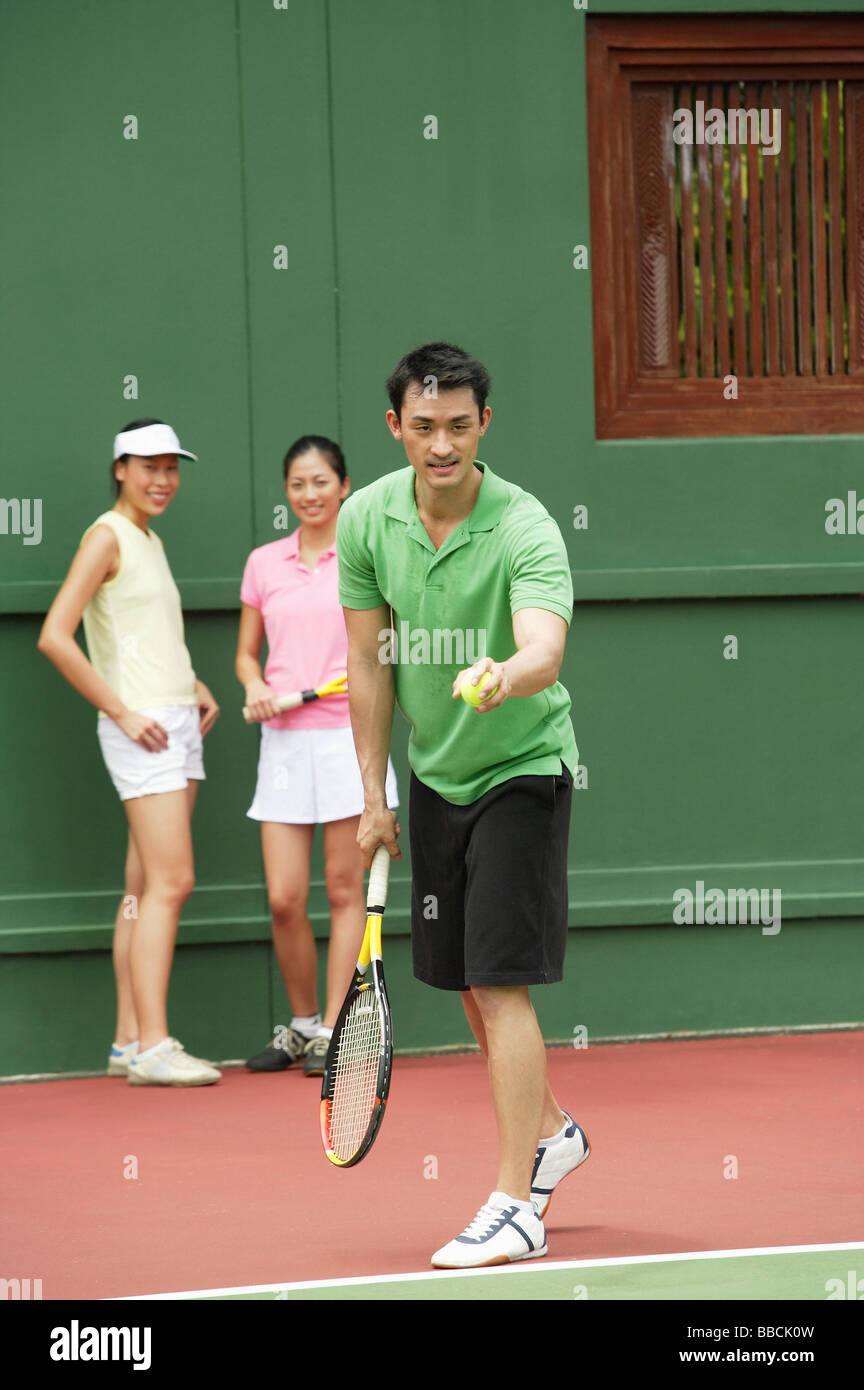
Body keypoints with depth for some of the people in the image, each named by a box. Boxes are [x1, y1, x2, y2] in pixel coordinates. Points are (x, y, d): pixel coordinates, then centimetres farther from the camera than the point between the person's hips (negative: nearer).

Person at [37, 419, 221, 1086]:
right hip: (142, 730, -9)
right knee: (170, 882, -14)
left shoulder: (152, 542, 17)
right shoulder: (107, 537, -9)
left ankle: (131, 1042, 9)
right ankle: (151, 1047, -15)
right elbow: (55, 637, -17)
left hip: (177, 726, 9)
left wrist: (196, 689, 13)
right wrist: (122, 713, -17)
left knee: (146, 888, 8)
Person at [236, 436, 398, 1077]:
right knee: (285, 899, -1)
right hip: (284, 741, 3)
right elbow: (247, 652, 18)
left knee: (345, 890, 0)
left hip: (350, 735, -3)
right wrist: (255, 687, -2)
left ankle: (333, 1030, 5)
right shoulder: (264, 564, 10)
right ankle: (302, 1023, 17)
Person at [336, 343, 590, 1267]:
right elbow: (370, 664, 1)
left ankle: (516, 1206, -10)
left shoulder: (524, 530, -24)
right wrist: (372, 797, 4)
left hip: (521, 767, -6)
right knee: (468, 983, 14)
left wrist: (504, 676, -64)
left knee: (500, 982, -13)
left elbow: (545, 648, -41)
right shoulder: (366, 519, -8)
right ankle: (551, 1132, 37)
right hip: (434, 773, 6)